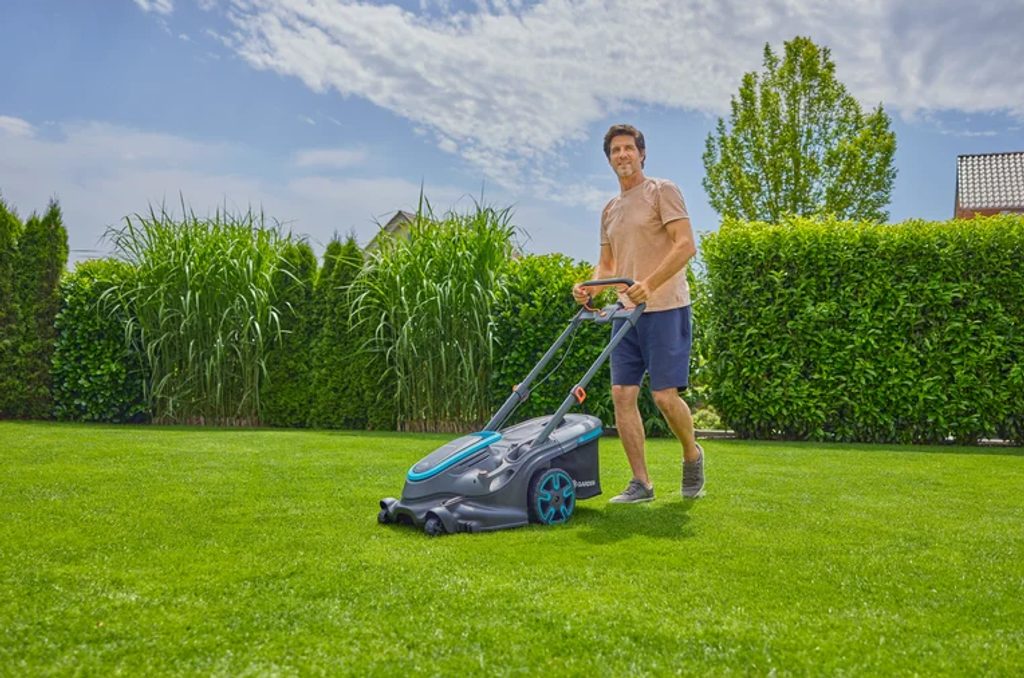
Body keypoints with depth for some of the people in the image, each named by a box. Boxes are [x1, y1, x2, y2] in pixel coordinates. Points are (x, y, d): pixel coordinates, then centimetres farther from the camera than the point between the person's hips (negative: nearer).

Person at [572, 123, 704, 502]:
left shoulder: (662, 191, -1)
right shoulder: (610, 210, 19)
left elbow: (686, 246, -13)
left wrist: (650, 284, -25)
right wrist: (589, 287, 1)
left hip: (665, 309, -6)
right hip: (626, 312, 7)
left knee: (665, 395, -9)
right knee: (622, 393, -1)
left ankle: (692, 456, 21)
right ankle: (641, 483, 7)